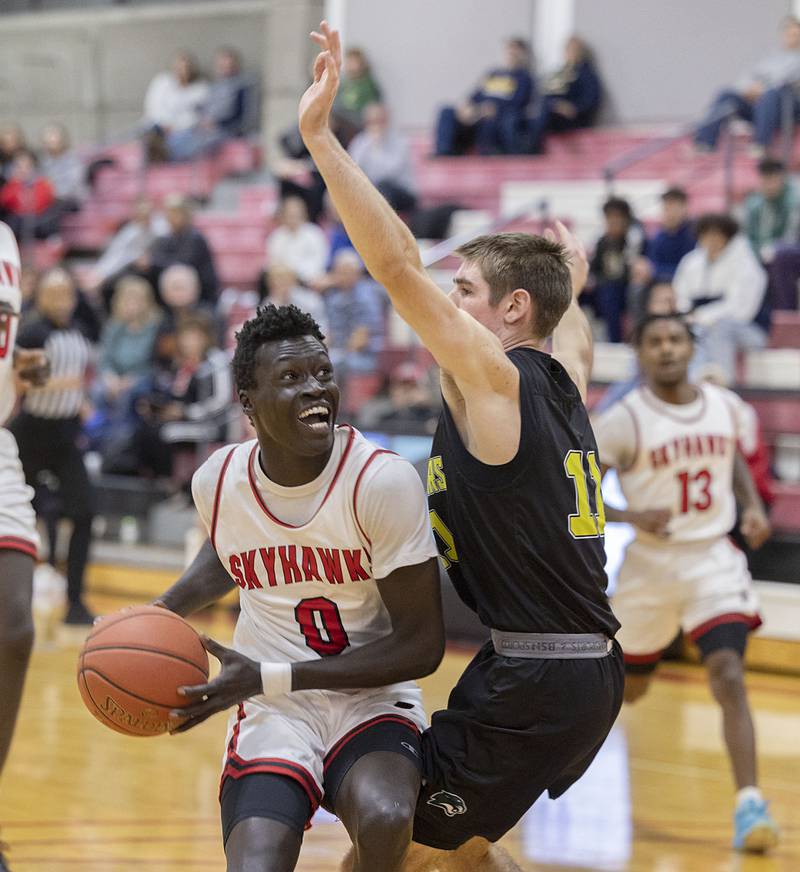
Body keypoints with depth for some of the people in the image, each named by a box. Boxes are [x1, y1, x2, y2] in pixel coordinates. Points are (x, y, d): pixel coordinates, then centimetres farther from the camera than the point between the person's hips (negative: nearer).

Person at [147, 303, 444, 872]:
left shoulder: (383, 481, -18)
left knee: (384, 820, -34)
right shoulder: (218, 481, -3)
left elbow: (421, 646, -15)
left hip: (373, 704, -2)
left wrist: (267, 678, -20)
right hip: (272, 716, 2)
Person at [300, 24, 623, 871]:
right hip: (590, 673, 9)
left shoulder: (493, 375, -11)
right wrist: (570, 285, 59)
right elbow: (572, 331, 38)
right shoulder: (561, 379, 12)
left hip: (531, 683, -9)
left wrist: (320, 136, -24)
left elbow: (396, 264, -22)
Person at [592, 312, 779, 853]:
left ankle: (749, 804, -20)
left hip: (714, 561, 1)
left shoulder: (727, 408, 0)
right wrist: (631, 516, -26)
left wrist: (753, 506, 2)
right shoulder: (624, 422, -13)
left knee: (729, 677, -18)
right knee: (628, 688, 17)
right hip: (651, 565, -1)